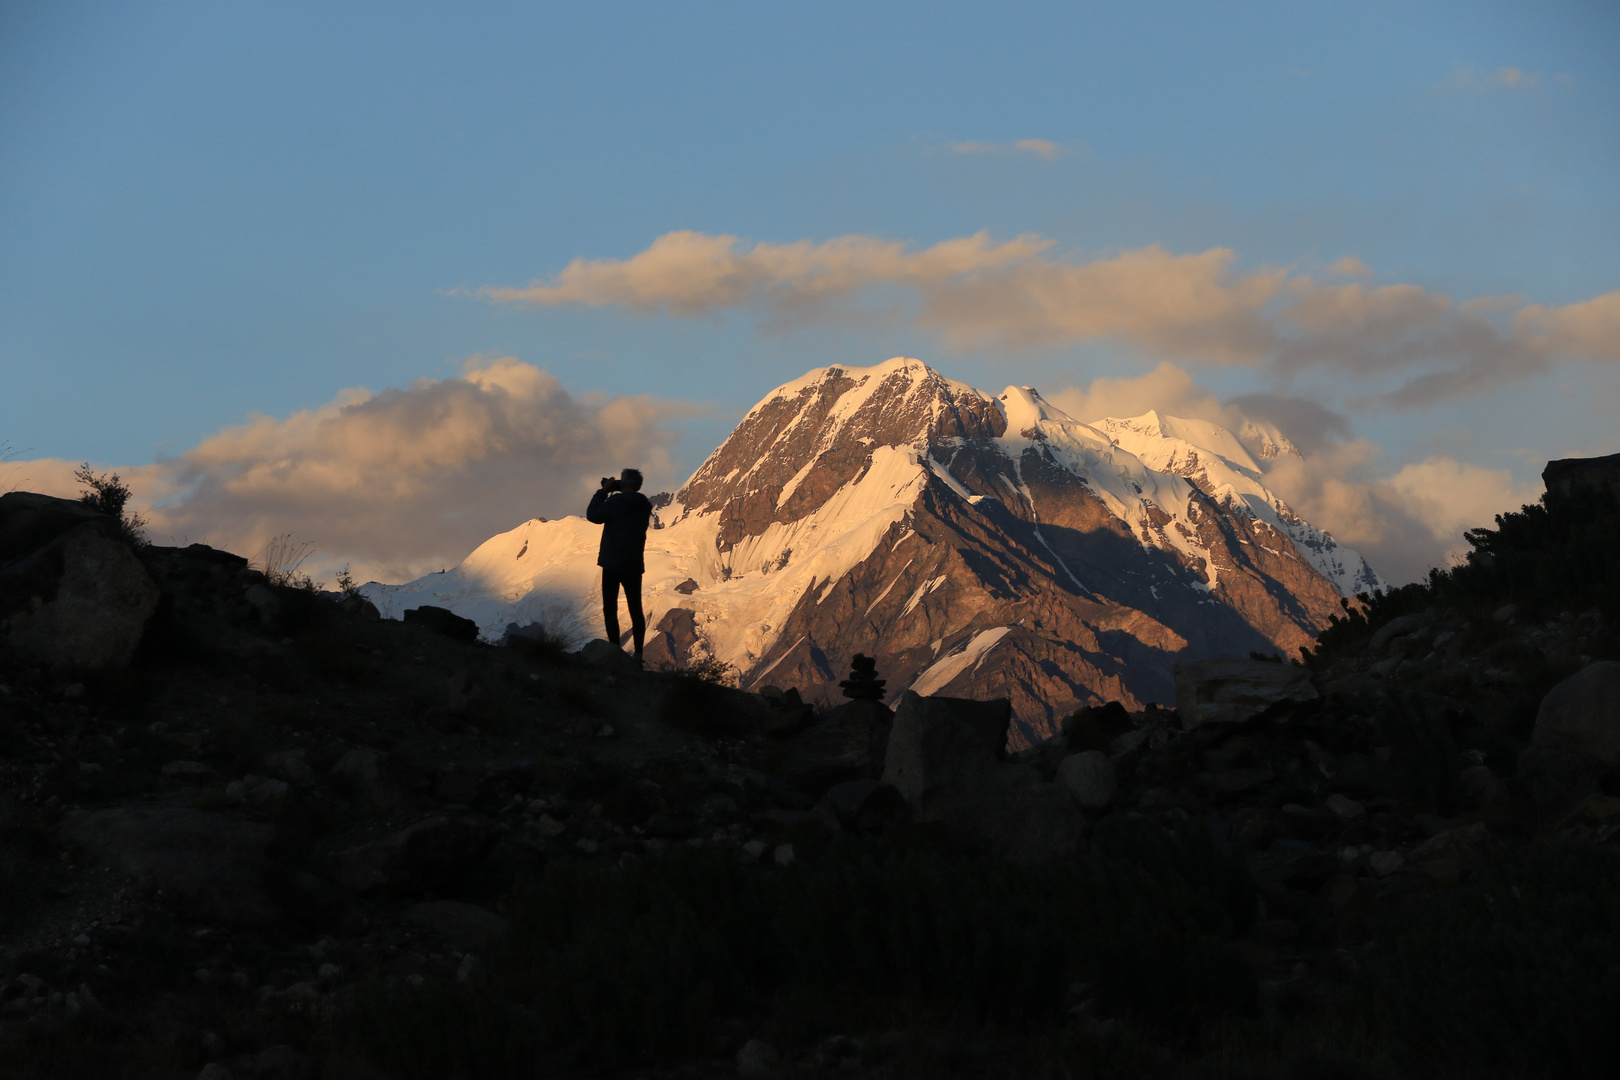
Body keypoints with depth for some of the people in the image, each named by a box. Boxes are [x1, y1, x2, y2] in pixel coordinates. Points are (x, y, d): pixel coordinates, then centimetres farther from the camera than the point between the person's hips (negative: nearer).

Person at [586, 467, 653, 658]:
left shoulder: (615, 502, -14)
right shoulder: (644, 505, 5)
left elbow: (592, 515, -4)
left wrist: (603, 491, 3)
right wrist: (610, 493, 13)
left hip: (613, 563, -5)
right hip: (634, 565, 5)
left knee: (610, 609, 1)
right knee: (636, 609, 10)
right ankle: (638, 652, 6)